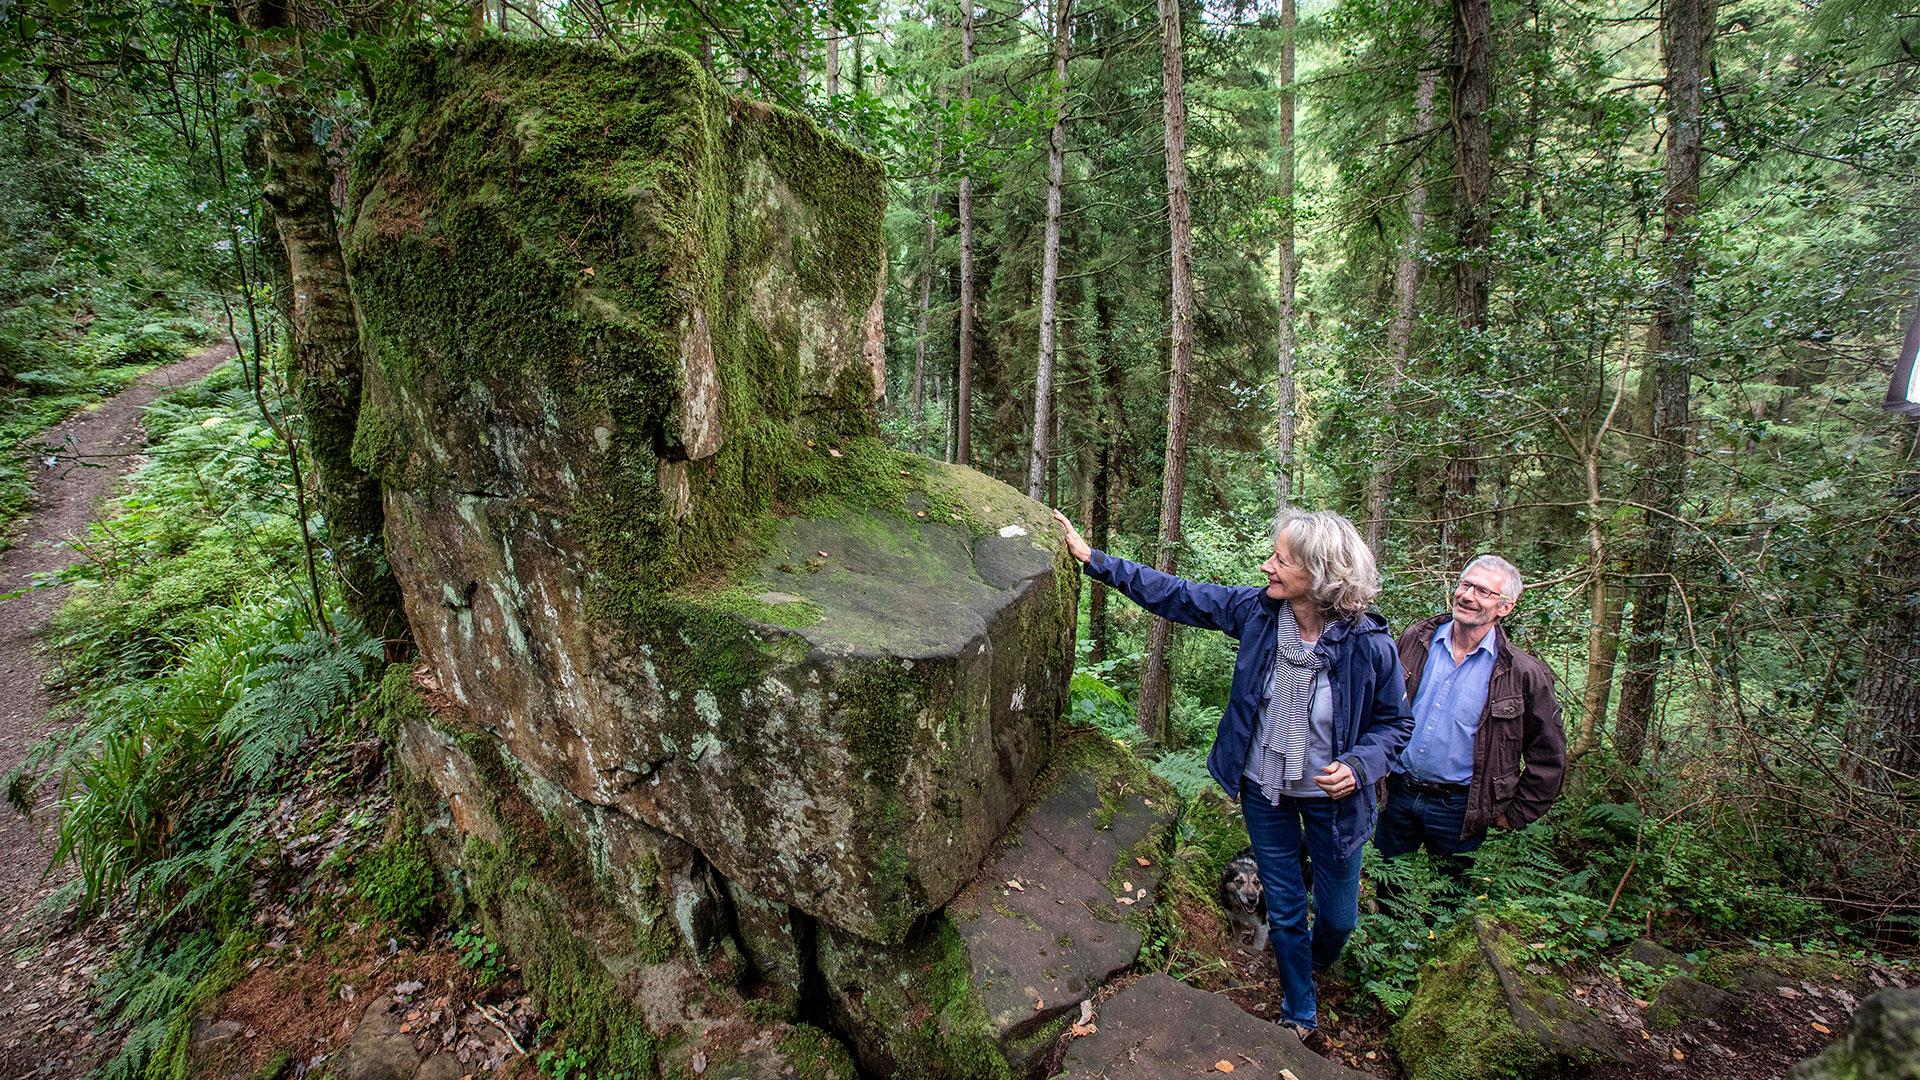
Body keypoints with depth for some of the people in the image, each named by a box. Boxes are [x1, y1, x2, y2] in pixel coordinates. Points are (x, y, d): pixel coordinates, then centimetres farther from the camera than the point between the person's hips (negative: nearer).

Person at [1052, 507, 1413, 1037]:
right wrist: (1094, 559, -12)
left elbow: (1394, 721, -7)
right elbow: (1175, 594, -10)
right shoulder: (1256, 609, -17)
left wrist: (1359, 765, -26)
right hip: (1264, 790, 2)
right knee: (1284, 909, 18)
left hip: (1331, 798, -1)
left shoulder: (1369, 644, -23)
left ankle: (1316, 964, 56)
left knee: (1338, 916, 19)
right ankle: (1299, 1013, 43)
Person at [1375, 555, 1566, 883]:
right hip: (1398, 793, 2)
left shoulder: (1524, 674, -10)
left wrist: (1513, 814, -1)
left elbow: (1548, 757, -1)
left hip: (1459, 809, -2)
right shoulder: (1415, 640, -3)